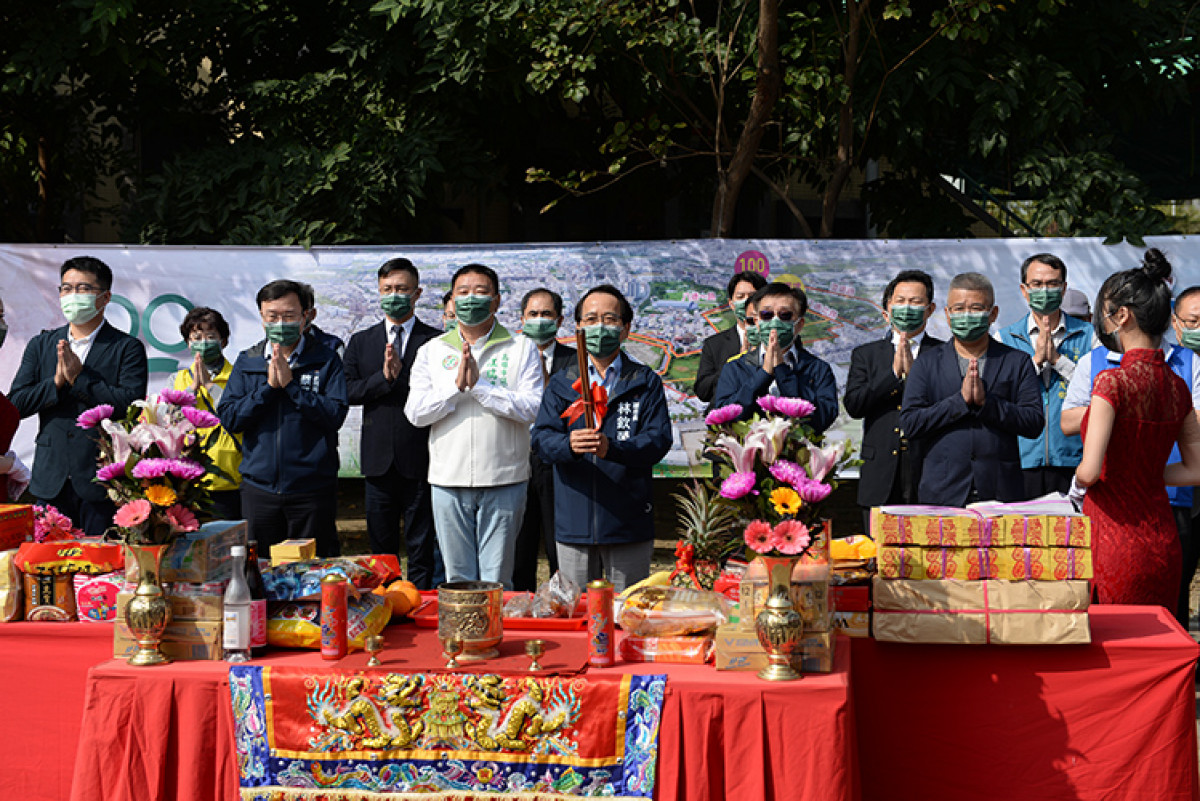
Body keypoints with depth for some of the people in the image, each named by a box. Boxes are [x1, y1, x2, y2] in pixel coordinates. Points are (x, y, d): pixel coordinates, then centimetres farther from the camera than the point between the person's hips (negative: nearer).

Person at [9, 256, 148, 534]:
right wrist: (57, 381, -9)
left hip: (101, 481, -4)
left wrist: (79, 377, -13)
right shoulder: (40, 345, 14)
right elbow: (16, 403, 6)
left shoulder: (127, 348, 1)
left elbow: (130, 405, -12)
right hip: (50, 480, 4)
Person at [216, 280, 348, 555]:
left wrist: (290, 384, -15)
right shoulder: (247, 362, 8)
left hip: (312, 488, -2)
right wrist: (269, 386, -11)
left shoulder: (326, 361, 0)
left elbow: (335, 415, -12)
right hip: (259, 488, 3)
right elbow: (229, 418, -1)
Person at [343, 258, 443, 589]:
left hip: (420, 459, -3)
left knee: (422, 549, 3)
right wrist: (383, 378, -13)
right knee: (381, 547, 11)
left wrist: (401, 376, -15)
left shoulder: (435, 341, 1)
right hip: (378, 459, 3)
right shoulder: (360, 342, 12)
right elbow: (348, 392, 1)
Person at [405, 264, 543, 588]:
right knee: (458, 579, 8)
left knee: (496, 581, 2)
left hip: (504, 480, -2)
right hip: (449, 479, 2)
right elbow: (415, 412, 0)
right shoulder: (432, 351, 9)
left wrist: (479, 384, -15)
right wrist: (457, 385, -13)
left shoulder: (522, 349, 3)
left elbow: (533, 409, -9)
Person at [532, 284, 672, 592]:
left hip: (629, 520, -1)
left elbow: (659, 439, -6)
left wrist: (612, 448, -24)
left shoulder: (646, 382, 7)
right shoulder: (561, 382, 12)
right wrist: (568, 444, -23)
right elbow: (541, 437, 0)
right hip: (574, 520, 2)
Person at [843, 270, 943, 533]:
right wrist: (894, 372, -8)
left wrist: (914, 372, -10)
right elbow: (853, 405, 0)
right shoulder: (865, 355, 14)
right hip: (881, 480, 1)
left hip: (931, 476, -1)